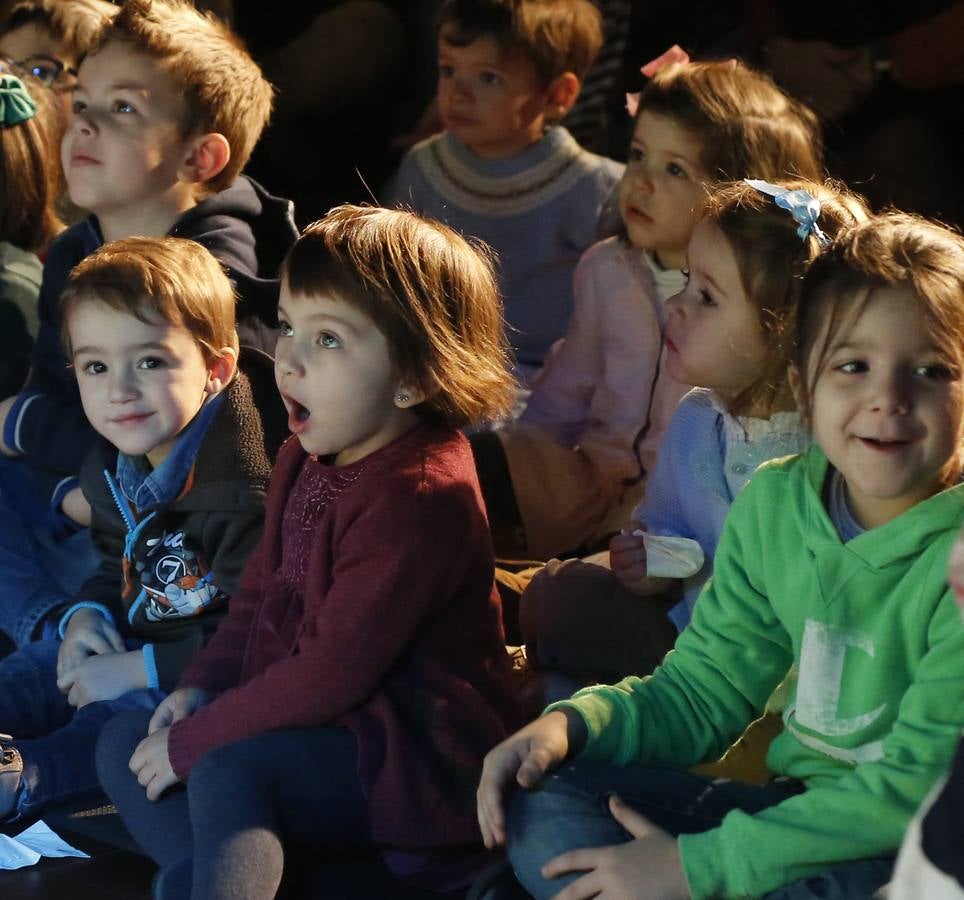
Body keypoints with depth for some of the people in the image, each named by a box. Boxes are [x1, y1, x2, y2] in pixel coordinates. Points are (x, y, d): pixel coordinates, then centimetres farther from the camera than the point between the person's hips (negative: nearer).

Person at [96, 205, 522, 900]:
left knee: (227, 771, -33)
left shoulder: (419, 496, -23)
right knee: (125, 746, 2)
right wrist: (202, 689, -1)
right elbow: (263, 593, 18)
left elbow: (332, 674, -23)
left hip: (419, 757, -11)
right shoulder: (307, 461, 9)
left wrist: (192, 741, -16)